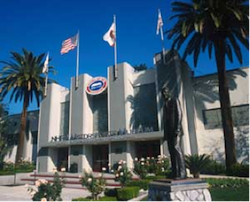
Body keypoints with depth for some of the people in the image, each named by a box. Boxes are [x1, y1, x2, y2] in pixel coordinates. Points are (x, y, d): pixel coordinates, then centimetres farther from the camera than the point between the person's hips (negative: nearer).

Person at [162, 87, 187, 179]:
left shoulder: (175, 100, 2)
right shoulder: (165, 104, 23)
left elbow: (179, 114, -9)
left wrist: (178, 128, -21)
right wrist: (165, 133, 14)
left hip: (175, 128, -7)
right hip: (168, 130, 7)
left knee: (176, 148, -19)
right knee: (172, 151, 2)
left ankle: (182, 173, -19)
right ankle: (175, 173, 3)